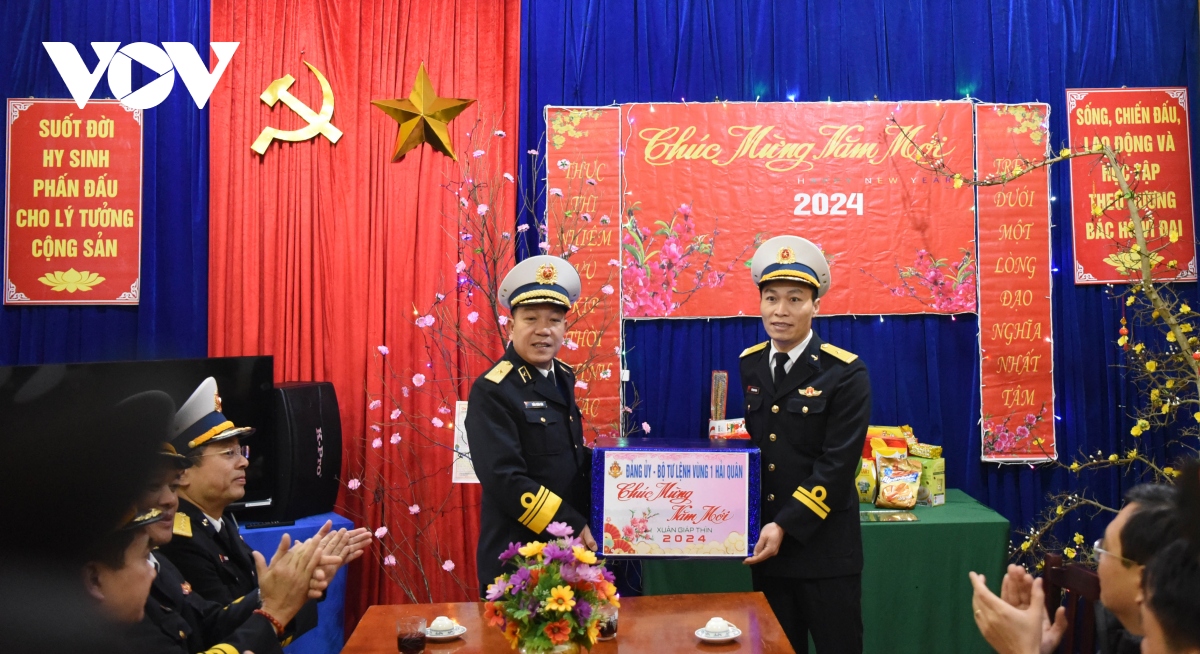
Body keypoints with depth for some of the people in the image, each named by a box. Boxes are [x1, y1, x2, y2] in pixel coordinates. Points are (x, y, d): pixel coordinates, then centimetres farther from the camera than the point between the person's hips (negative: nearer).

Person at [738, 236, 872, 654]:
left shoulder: (846, 373, -11)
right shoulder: (747, 366, 5)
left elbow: (838, 465, -16)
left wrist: (786, 526, -20)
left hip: (825, 547, -4)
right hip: (764, 543, 4)